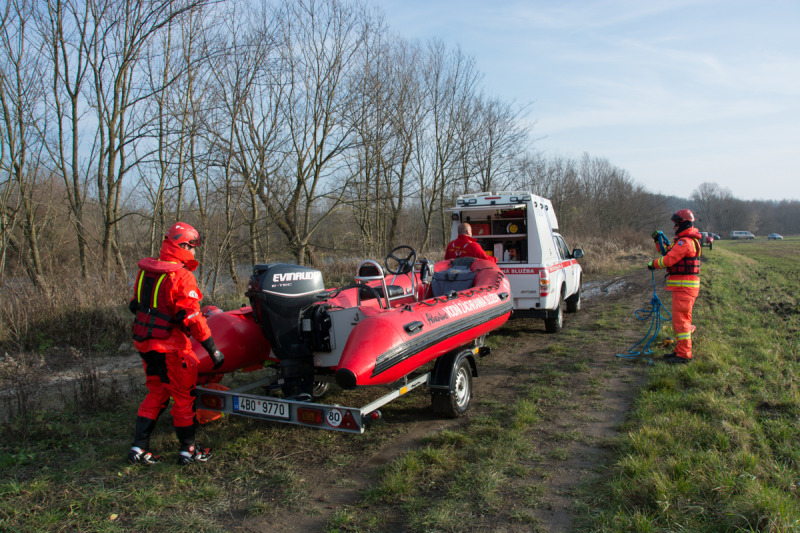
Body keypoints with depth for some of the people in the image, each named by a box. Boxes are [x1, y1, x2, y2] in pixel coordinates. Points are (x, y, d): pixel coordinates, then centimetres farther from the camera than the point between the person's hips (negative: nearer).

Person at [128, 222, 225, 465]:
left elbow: (136, 305, 15)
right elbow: (192, 318, -23)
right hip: (170, 347, -8)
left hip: (144, 343, 8)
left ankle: (139, 448, 20)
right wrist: (213, 350, -19)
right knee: (184, 396, 6)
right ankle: (188, 450, 17)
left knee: (156, 393, 19)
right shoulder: (181, 276, -19)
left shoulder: (146, 270, 6)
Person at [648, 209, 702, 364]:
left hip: (684, 286, -11)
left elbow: (669, 259, -20)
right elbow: (669, 253, 24)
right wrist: (659, 242, 16)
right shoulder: (686, 240, 18)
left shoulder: (685, 241, -16)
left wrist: (654, 263, -5)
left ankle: (684, 355, -5)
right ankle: (680, 350, 23)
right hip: (682, 286, 11)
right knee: (680, 319, 16)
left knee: (681, 320, -9)